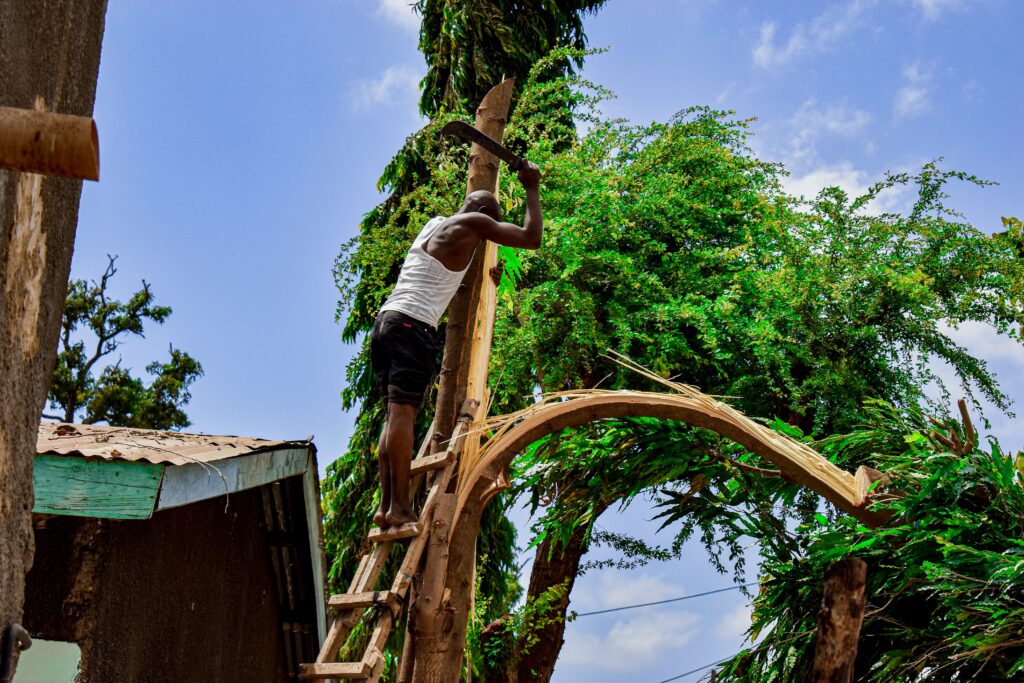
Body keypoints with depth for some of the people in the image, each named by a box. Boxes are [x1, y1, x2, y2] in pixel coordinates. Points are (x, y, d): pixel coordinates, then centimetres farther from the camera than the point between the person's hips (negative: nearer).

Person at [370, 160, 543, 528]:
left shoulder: (434, 223, 24)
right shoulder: (470, 224, 1)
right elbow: (531, 238, -2)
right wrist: (532, 189, 9)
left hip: (385, 319, 8)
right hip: (413, 326, -8)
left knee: (396, 415, 6)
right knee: (402, 412, -14)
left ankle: (385, 506, 0)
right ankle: (400, 507, -17)